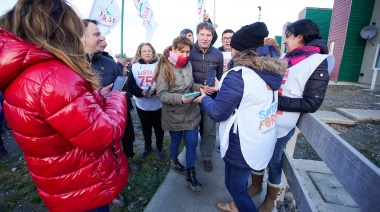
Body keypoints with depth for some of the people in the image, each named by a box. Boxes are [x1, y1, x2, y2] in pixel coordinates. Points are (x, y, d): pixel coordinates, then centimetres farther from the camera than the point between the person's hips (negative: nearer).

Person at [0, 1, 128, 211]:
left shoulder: (18, 74, 1)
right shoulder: (52, 77, -31)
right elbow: (103, 136, -28)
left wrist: (98, 96, 4)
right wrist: (116, 98, -13)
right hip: (83, 189, -9)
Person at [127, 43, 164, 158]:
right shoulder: (135, 67, 1)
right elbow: (130, 85, -4)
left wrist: (155, 90, -25)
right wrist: (141, 92, -21)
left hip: (158, 104, -1)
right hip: (142, 105, 2)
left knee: (158, 127, 12)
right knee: (146, 128, 18)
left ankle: (159, 148, 33)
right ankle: (147, 146, 41)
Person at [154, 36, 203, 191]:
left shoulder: (188, 64, 3)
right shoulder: (165, 67, -15)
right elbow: (161, 94, -20)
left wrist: (199, 88, -9)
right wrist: (180, 98, -33)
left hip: (191, 111, 5)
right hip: (174, 114, -5)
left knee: (192, 143, 8)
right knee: (176, 141, 17)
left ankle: (191, 176, 24)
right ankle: (174, 162, 49)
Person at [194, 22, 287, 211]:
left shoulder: (238, 75, -24)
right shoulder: (269, 73, 2)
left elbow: (217, 113, -20)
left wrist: (204, 98, -1)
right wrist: (222, 89, 19)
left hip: (244, 146, -9)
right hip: (263, 142, 9)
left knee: (235, 186, 15)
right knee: (238, 181, 31)